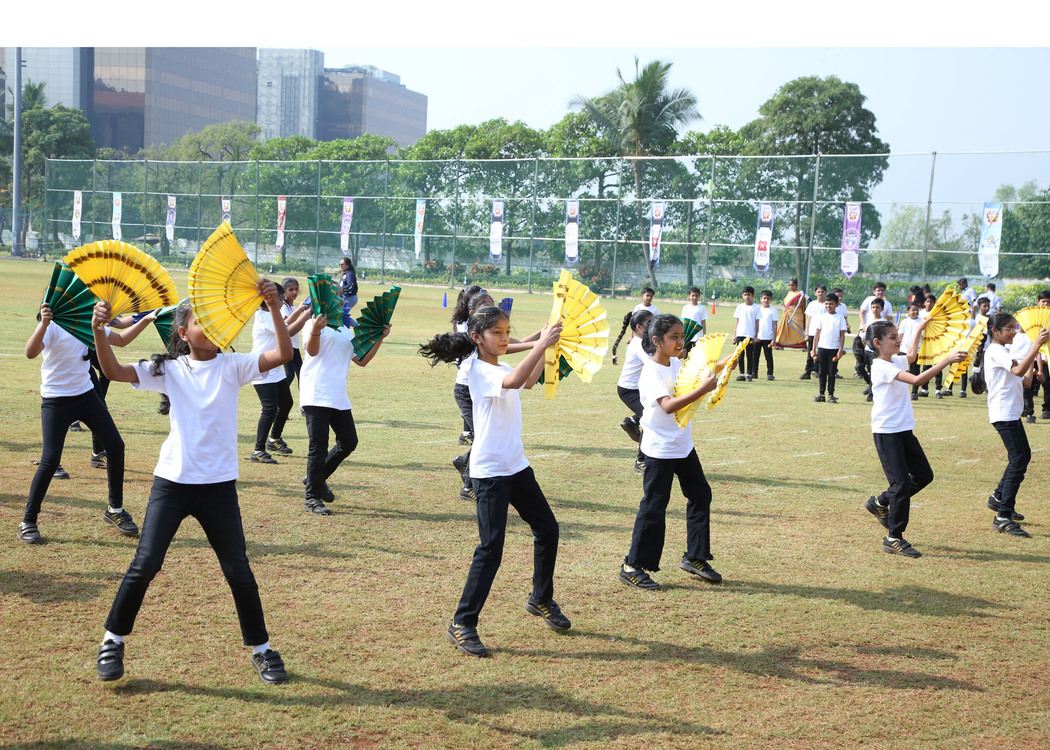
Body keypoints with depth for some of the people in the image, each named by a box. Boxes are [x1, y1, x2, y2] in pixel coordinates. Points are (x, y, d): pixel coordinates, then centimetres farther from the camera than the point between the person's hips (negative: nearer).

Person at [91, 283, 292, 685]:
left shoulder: (232, 366, 0)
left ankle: (261, 648, 21)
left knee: (238, 570, 5)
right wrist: (99, 330, -20)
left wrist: (274, 308, -23)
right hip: (172, 481, 0)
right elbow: (114, 371, -5)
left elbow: (283, 354, -13)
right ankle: (113, 640, 18)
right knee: (145, 564, -2)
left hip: (219, 485, 0)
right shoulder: (169, 369, 3)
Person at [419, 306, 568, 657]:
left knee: (547, 529, 16)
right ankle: (462, 625, -4)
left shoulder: (504, 369, 10)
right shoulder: (480, 371, -16)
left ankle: (541, 600, 37)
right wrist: (542, 344, -34)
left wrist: (546, 347, 20)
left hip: (516, 466, 9)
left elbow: (528, 381, 32)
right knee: (491, 547, -13)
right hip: (489, 471, -9)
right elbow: (514, 381, -37)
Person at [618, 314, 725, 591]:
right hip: (660, 450, -9)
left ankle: (694, 557, 25)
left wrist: (721, 365, 5)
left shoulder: (677, 364, 6)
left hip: (683, 445, 9)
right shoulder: (651, 373, -19)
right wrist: (702, 390, -38)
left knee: (701, 495, 12)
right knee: (654, 507, -6)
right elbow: (668, 405, -32)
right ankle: (632, 567, 3)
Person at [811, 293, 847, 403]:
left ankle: (831, 395, 7)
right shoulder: (821, 317, 7)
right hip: (822, 348, 2)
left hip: (834, 349, -2)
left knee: (831, 373, 1)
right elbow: (817, 334, 9)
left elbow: (842, 335, 2)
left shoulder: (840, 318, 2)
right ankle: (821, 394, 12)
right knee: (822, 372, 5)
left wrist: (840, 350, -6)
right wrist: (813, 349, 5)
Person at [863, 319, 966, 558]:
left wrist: (919, 330, 37)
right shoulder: (882, 367, -19)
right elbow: (917, 379, -31)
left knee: (923, 475, 11)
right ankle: (894, 538, 1)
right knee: (902, 484, -10)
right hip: (886, 432, -9)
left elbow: (911, 356, 36)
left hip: (904, 430, 9)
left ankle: (880, 503, 27)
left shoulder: (896, 362, 10)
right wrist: (947, 360, -31)